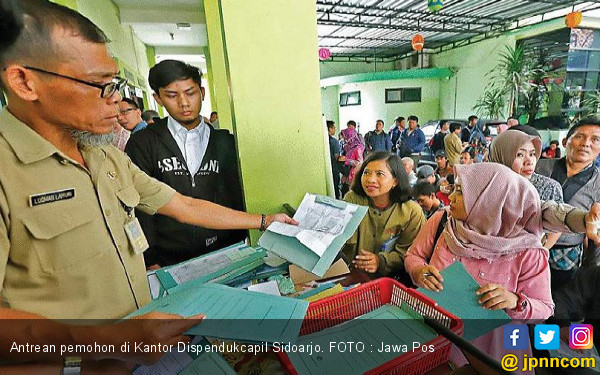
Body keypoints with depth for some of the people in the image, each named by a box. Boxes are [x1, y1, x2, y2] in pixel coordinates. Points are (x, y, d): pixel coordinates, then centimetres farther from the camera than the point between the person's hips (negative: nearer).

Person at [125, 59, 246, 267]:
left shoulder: (225, 142, 5)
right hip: (168, 261, -1)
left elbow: (237, 198, 7)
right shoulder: (142, 143, -1)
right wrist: (150, 261, -11)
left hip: (221, 252, 2)